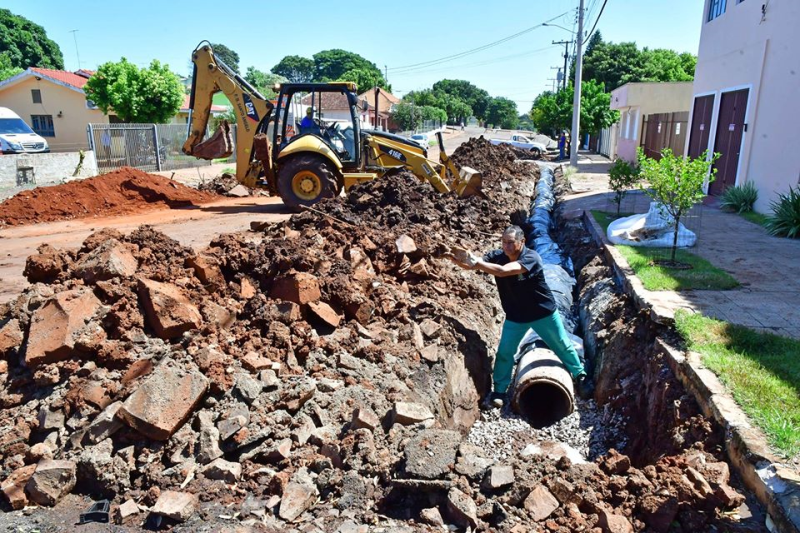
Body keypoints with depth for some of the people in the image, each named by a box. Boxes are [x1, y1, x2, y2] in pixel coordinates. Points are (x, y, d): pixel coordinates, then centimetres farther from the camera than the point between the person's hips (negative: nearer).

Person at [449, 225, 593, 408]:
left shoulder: (531, 257, -29)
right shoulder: (497, 256, -15)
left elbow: (503, 271, -44)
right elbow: (471, 264, -29)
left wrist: (476, 263, -49)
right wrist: (459, 260, -51)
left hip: (543, 313, -3)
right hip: (515, 316, 3)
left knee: (563, 346, 14)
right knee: (504, 352, 1)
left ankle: (580, 376, 37)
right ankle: (499, 390, 19)